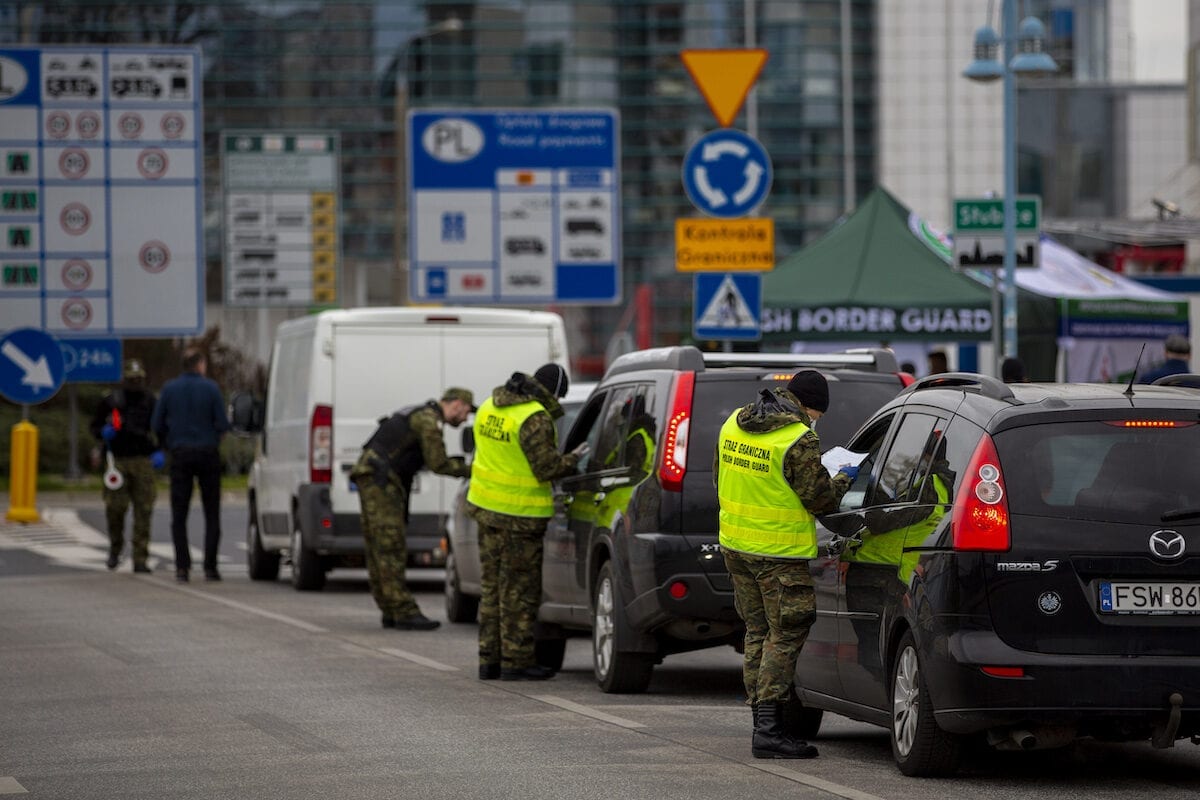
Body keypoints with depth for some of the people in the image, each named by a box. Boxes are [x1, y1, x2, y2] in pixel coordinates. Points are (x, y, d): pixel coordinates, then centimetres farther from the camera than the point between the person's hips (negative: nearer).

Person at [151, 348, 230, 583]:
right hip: (208, 453, -1)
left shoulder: (170, 389, 1)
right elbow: (222, 424, -7)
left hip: (180, 455, 1)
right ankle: (210, 567, 1)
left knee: (179, 515, 4)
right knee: (212, 514, 6)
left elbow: (157, 424, 1)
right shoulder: (210, 388, -5)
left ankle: (182, 566, -5)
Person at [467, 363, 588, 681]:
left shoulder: (490, 406, 8)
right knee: (519, 589, 0)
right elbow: (546, 467, -18)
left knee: (493, 584, 14)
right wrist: (573, 459, 0)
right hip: (519, 514, -8)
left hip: (486, 507, 8)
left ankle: (490, 660, 17)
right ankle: (516, 662, 3)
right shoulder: (535, 419, -19)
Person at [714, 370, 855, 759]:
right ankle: (768, 729, -8)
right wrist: (842, 480, 6)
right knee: (784, 637, -3)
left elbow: (721, 480, 18)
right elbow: (819, 498, -13)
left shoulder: (734, 424, 7)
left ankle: (763, 720, 17)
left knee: (758, 632, 15)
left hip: (735, 545, 8)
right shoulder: (799, 440, -18)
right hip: (780, 552, -8)